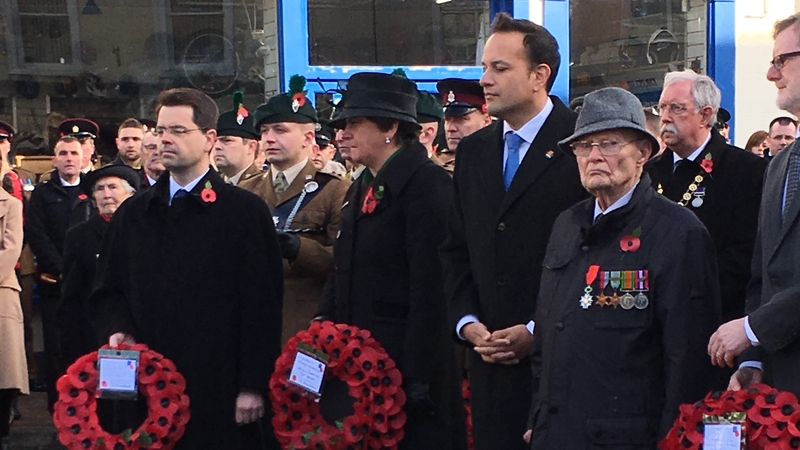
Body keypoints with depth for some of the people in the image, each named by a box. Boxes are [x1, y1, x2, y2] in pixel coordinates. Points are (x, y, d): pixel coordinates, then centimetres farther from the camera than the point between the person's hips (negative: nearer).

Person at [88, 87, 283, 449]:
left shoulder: (246, 212, -1)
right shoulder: (132, 214, 14)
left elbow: (262, 306, -5)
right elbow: (107, 292, 19)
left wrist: (253, 386, -10)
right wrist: (117, 329, -3)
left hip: (219, 390, -4)